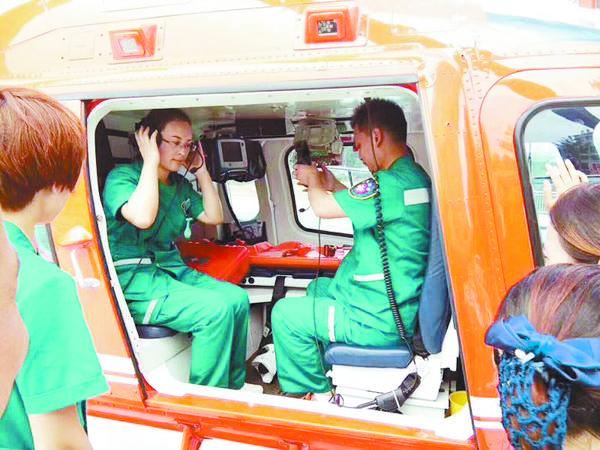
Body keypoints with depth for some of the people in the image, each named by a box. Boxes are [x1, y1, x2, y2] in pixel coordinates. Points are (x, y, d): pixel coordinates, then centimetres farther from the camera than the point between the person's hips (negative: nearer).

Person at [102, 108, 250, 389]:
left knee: (237, 298, -10)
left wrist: (201, 170, 10)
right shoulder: (122, 176, -8)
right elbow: (142, 218, -28)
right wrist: (151, 162, -18)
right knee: (217, 309, -25)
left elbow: (214, 217, 17)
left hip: (171, 268, 8)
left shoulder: (179, 184, 16)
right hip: (131, 277, -8)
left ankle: (233, 389, 1)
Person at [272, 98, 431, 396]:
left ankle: (304, 391, 19)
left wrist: (312, 180, -1)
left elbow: (322, 207, -22)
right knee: (316, 288, 30)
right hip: (401, 306, 10)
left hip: (380, 321, -10)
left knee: (285, 314, 2)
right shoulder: (416, 177, 5)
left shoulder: (391, 183, -27)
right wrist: (333, 186, 19)